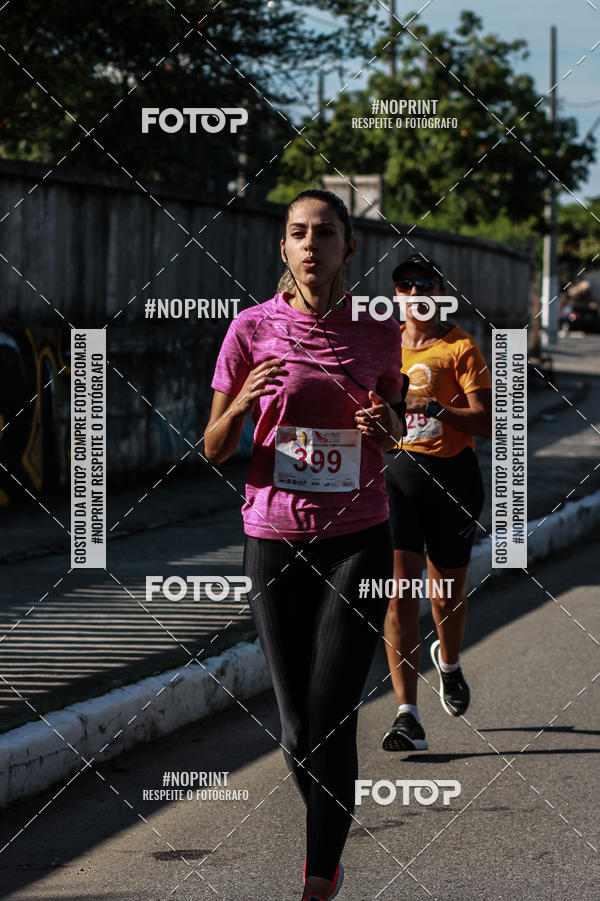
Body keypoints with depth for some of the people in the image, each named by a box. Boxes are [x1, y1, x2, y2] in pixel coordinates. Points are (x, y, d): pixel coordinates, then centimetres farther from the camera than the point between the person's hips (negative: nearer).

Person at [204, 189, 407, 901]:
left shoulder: (378, 335, 1)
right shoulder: (252, 329, -2)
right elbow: (214, 449, 2)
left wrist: (387, 429, -6)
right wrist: (242, 403, -19)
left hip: (358, 541, -1)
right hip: (275, 540, 1)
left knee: (332, 717, -12)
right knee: (296, 727, 7)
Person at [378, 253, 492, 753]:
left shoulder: (462, 348, -4)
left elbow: (485, 422, -14)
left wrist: (434, 408, -26)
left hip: (452, 474, -2)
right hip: (396, 471, 2)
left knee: (447, 593, 13)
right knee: (400, 592, -12)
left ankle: (449, 663, 48)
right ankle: (408, 717, -15)